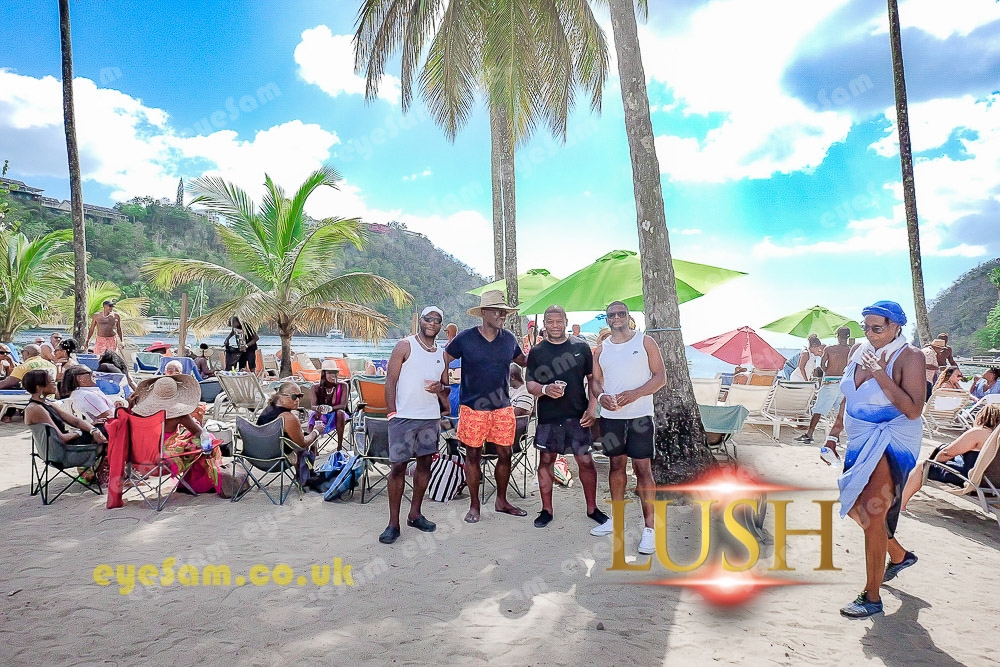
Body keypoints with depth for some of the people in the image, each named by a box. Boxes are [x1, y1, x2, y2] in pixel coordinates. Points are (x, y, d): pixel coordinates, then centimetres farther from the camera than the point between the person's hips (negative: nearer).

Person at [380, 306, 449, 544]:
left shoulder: (442, 354, 13)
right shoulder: (405, 346, -3)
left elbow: (446, 387, 19)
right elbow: (390, 381, -6)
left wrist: (440, 388, -6)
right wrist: (392, 412, -13)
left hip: (431, 417, 6)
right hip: (404, 417, -5)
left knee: (425, 463, 10)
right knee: (398, 466, -3)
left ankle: (415, 514, 25)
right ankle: (393, 523, 4)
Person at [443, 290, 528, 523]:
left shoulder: (509, 338, 4)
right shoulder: (466, 338, -7)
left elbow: (523, 361, 20)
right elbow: (444, 359, 3)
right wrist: (444, 381, -7)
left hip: (503, 408, 3)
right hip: (473, 408, -3)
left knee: (505, 454, 9)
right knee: (473, 455, 7)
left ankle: (501, 501, 28)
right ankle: (474, 505, 21)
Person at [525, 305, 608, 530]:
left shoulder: (581, 347, 3)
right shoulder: (536, 352, 4)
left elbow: (593, 379, 6)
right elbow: (530, 384, 1)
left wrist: (592, 408, -4)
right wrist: (545, 389, -22)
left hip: (578, 415, -1)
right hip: (548, 417, 1)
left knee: (585, 461, 3)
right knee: (546, 460, 7)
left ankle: (592, 508, 20)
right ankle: (546, 510, 21)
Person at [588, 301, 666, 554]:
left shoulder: (645, 342, -1)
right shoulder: (601, 349, 10)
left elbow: (660, 377, -4)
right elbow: (595, 381, 12)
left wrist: (634, 394, -18)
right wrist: (600, 396, -11)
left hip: (639, 415, -4)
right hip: (610, 416, 4)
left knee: (642, 468, -4)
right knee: (616, 464, 13)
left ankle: (649, 527, 3)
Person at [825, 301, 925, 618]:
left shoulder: (909, 357, -16)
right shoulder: (859, 350, 3)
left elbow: (913, 410, -24)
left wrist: (880, 374, -28)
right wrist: (834, 433, 15)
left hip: (893, 441, -8)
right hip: (861, 441, 8)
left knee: (871, 516, -9)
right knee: (854, 507, 17)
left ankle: (872, 597, 4)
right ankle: (899, 555, 43)